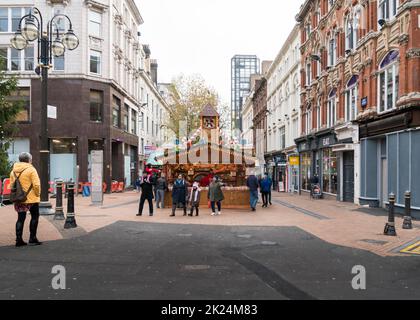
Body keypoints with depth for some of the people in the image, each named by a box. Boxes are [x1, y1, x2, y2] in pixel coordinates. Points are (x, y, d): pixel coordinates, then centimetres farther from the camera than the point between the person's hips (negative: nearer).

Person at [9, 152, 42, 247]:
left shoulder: (13, 171, 8)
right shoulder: (31, 169, -11)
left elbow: (11, 185, 11)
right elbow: (36, 185, -17)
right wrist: (38, 194, -2)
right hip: (31, 199, -5)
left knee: (20, 219, 11)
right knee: (34, 217, 8)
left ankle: (19, 240, 10)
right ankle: (32, 238, 8)